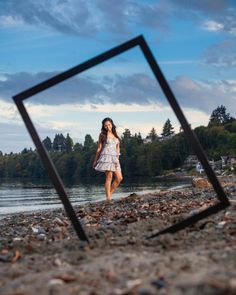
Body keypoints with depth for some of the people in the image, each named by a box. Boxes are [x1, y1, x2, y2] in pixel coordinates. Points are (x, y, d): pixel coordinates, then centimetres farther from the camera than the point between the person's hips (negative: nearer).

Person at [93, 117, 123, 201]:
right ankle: (108, 197, -10)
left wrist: (117, 159, 14)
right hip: (106, 157, -6)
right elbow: (99, 148, 4)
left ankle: (110, 194, 10)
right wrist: (95, 161, 3)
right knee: (109, 177, -12)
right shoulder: (102, 135, 4)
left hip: (115, 158, 6)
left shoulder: (115, 135, 17)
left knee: (119, 178, -3)